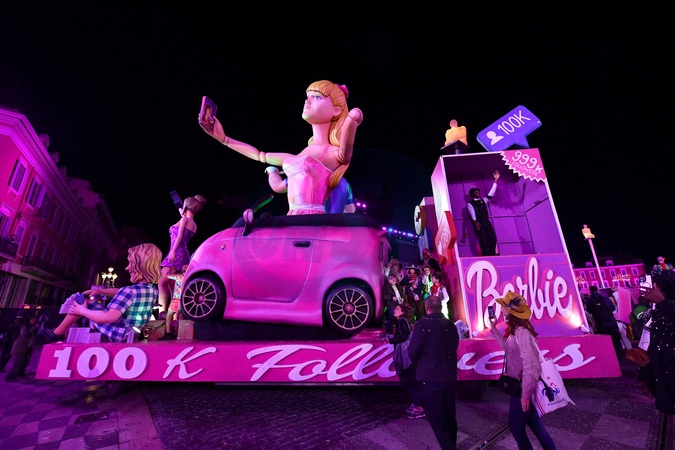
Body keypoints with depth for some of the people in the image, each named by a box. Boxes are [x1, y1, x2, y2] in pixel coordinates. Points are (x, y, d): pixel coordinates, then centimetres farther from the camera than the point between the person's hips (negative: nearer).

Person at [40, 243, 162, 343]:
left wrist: (83, 311, -15)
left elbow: (109, 317, -31)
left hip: (117, 334, -8)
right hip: (131, 334, 8)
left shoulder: (128, 290, -26)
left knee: (80, 305, 7)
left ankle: (57, 334, 26)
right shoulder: (153, 289, -2)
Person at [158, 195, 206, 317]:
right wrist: (182, 214, 36)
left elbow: (179, 235, -11)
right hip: (184, 255, 8)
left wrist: (173, 251, -19)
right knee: (172, 285, 11)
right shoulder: (194, 225, 18)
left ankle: (162, 311, -17)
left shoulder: (184, 219, -2)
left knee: (162, 283, -10)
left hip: (177, 254, -8)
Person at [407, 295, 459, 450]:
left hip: (430, 378, -6)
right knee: (450, 417, 20)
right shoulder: (451, 325, 2)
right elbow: (453, 348, 11)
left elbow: (413, 351, -14)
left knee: (437, 421, 6)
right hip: (450, 377, 6)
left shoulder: (423, 324, -16)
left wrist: (419, 365, 6)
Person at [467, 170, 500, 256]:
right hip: (478, 223, -5)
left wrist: (496, 180, 15)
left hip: (486, 222, 5)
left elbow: (491, 192, 19)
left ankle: (492, 256, -1)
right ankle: (486, 257, -13)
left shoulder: (483, 200, 24)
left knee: (493, 239, -8)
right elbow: (472, 213, -8)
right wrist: (475, 222, -25)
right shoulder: (470, 204, 9)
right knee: (484, 239, -19)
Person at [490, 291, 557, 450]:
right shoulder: (515, 330, 2)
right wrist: (493, 328, 15)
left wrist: (526, 393, -21)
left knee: (516, 426, 11)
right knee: (534, 424, 22)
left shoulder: (521, 332, -26)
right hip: (520, 386, 9)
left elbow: (530, 364, -27)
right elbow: (507, 346, 19)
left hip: (523, 388, -9)